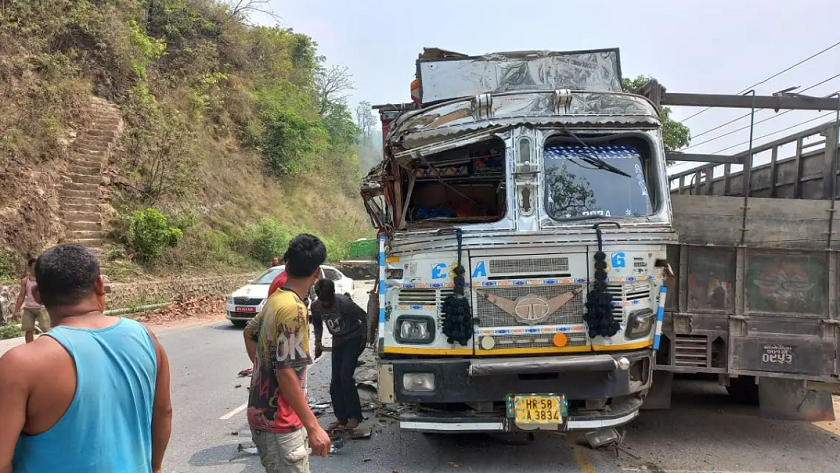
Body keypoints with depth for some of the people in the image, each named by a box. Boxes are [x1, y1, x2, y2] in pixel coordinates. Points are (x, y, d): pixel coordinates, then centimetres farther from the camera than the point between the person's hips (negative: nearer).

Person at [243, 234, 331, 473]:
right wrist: (313, 426, -24)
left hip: (264, 413, 9)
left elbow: (250, 332, 23)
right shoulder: (294, 309, -23)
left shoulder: (276, 299, 4)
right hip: (278, 422, -9)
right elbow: (286, 373, -26)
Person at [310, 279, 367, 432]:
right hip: (338, 342, 6)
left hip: (354, 339, -6)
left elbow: (364, 317, -15)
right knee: (336, 380, 3)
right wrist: (318, 341, -1)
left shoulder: (344, 302, -26)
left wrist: (364, 338, -15)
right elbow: (318, 324, 11)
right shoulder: (315, 306, -10)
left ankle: (355, 415, -4)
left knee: (345, 376, -15)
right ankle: (341, 417, 12)